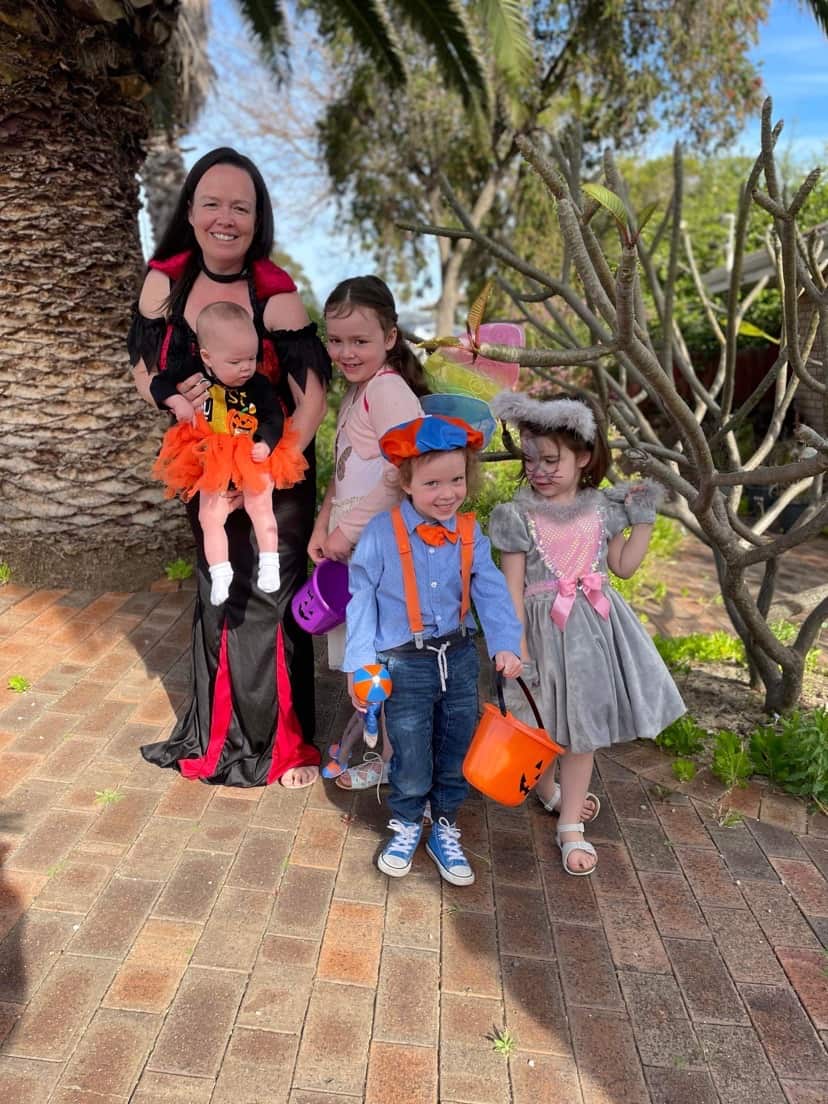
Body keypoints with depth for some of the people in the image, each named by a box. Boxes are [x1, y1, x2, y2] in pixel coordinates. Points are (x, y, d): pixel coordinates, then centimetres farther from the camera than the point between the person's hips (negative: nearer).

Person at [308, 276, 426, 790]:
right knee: (358, 649, 21)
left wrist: (349, 530, -18)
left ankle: (392, 756, 23)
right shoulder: (357, 391, 13)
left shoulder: (388, 389, -16)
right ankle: (364, 725, 41)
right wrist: (322, 528, 8)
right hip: (350, 544, 9)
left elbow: (402, 473, -24)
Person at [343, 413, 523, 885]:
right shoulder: (382, 533, -13)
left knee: (457, 753, 16)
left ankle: (446, 829, 39)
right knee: (412, 757, 10)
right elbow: (362, 598, -8)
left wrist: (506, 644, -22)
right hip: (406, 664, -3)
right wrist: (360, 664, -9)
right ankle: (406, 826, 38)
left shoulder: (470, 534, -3)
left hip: (459, 658, 3)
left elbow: (492, 591, -7)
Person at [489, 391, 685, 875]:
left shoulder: (602, 508, 0)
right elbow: (513, 587, -11)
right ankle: (548, 793, 44)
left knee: (583, 727, 10)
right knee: (541, 727, 12)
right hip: (546, 629, -2)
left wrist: (644, 520, 1)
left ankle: (571, 825, 25)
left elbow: (624, 566, 9)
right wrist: (517, 649, -15)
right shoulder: (520, 516, -10)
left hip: (594, 625, 3)